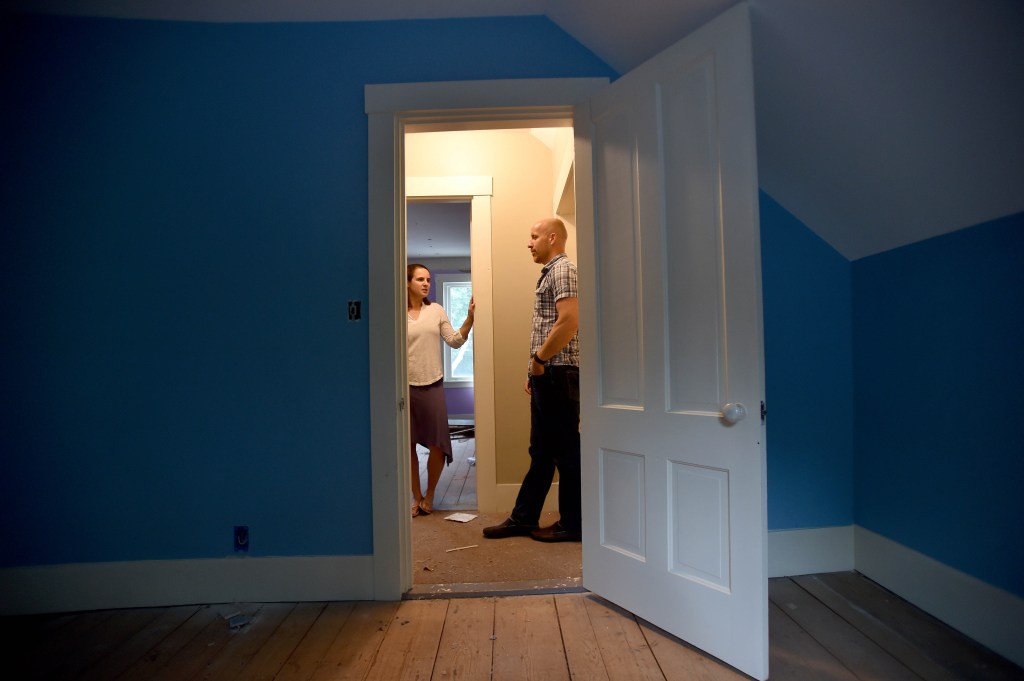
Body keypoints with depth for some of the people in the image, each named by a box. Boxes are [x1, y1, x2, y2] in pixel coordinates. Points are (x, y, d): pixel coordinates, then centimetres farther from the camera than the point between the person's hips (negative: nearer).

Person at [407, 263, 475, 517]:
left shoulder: (436, 310, 5)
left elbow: (455, 341, 3)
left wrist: (470, 318, -8)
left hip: (432, 385, 2)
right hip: (405, 385, -2)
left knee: (438, 444, 3)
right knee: (407, 445, 7)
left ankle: (429, 495, 25)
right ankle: (417, 497, 25)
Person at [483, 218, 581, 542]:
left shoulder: (563, 270, -10)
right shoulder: (549, 274, 21)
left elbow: (569, 322, -23)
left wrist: (539, 359, -15)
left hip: (558, 374, -10)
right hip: (546, 376, 10)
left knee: (566, 451, 1)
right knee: (541, 451, 14)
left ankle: (573, 524, 14)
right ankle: (523, 518, 24)